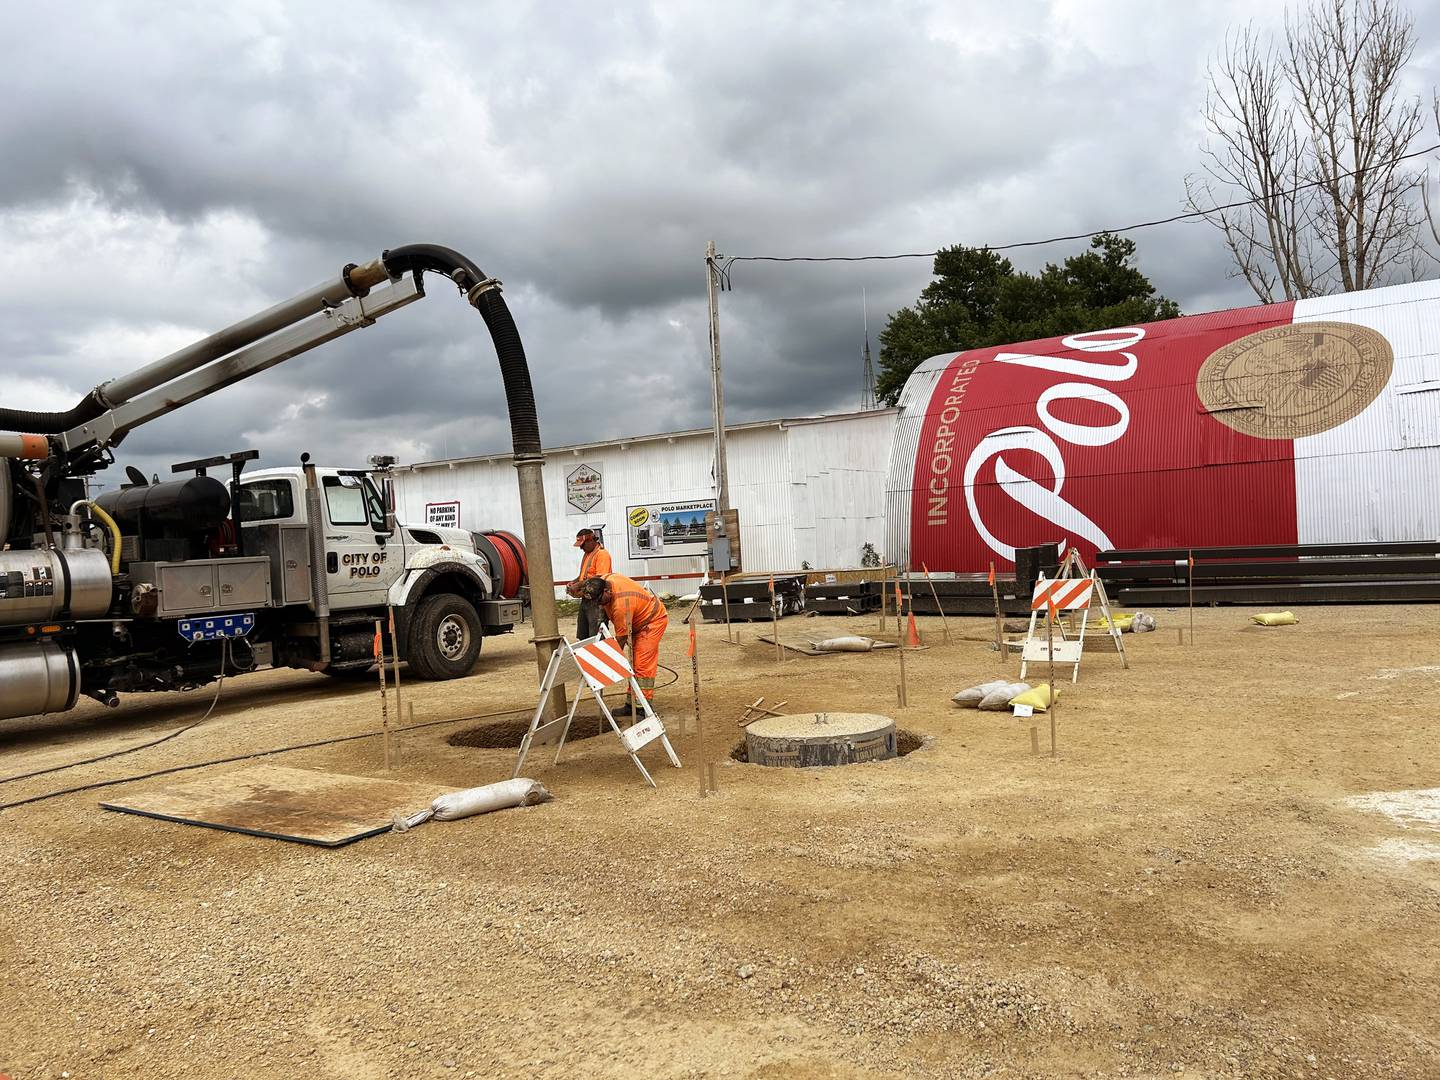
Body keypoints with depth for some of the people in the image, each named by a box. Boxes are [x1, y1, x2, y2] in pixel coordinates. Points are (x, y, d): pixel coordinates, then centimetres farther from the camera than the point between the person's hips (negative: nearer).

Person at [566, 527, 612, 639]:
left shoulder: (602, 554, -13)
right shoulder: (586, 554, 18)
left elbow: (599, 578, -21)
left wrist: (578, 585, -18)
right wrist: (573, 583, 7)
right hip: (585, 599, 10)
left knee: (595, 636, -9)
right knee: (581, 636, 13)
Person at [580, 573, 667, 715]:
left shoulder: (621, 605, -37)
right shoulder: (605, 579, -13)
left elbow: (622, 639, -28)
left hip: (653, 620, -10)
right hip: (639, 621, 10)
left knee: (643, 665, -16)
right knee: (634, 665, 9)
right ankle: (632, 704, 13)